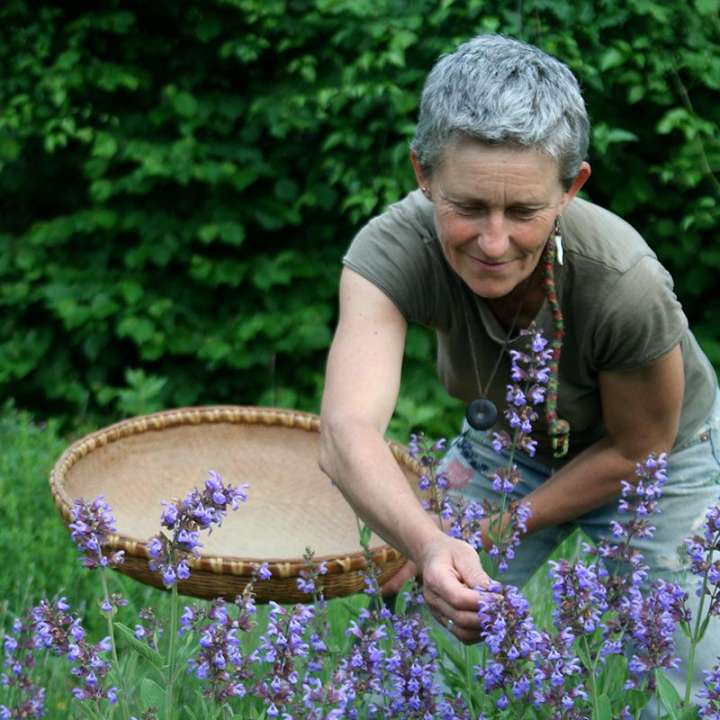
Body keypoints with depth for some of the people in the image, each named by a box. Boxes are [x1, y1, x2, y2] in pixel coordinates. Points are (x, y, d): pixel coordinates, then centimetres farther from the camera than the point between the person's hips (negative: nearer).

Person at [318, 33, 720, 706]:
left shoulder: (626, 287, -38)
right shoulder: (394, 250, -34)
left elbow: (634, 451, -19)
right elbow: (347, 431, -47)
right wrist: (430, 544, -64)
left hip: (658, 463, -2)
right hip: (509, 443, 2)